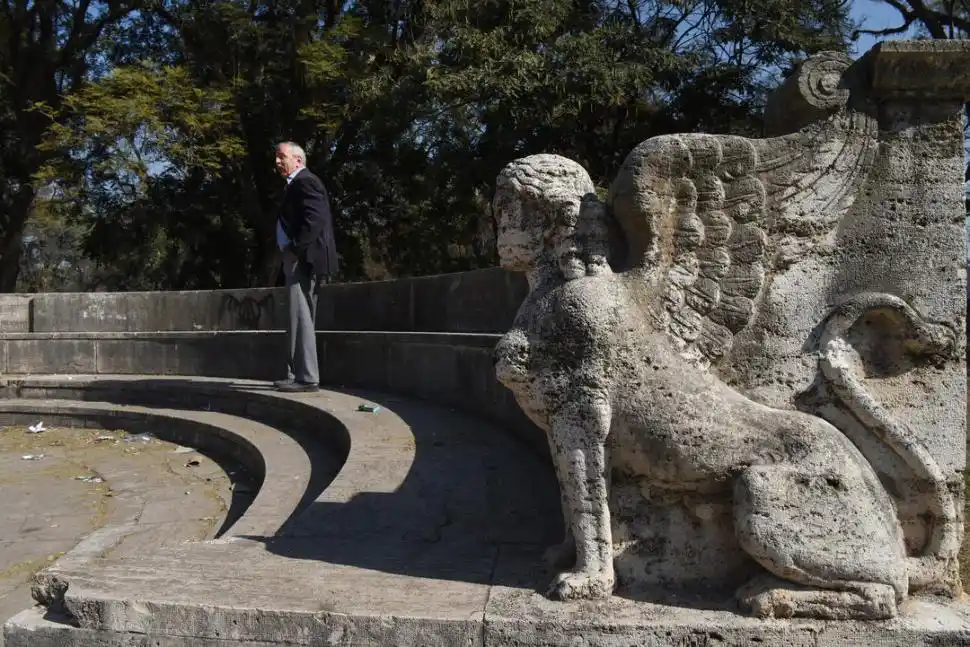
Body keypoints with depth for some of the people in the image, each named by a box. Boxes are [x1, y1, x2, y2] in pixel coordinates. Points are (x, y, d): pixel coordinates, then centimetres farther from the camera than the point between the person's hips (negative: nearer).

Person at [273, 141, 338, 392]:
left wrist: (295, 250, -21)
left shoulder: (305, 182, -9)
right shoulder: (297, 184, 22)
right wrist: (292, 253, 13)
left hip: (303, 259, -11)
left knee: (301, 318, -11)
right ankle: (298, 374, 18)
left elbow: (314, 219, -21)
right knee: (299, 319, 12)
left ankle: (306, 377, -10)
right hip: (298, 260, 11)